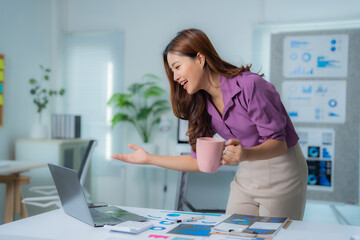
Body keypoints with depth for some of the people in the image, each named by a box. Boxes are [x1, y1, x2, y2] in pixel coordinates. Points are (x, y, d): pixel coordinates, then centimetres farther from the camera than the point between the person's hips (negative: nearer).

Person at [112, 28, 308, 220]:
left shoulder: (249, 85, -20)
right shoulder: (202, 104, 0)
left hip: (281, 173, -6)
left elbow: (279, 143, -19)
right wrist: (150, 159, 3)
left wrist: (245, 154, -39)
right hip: (245, 176, 6)